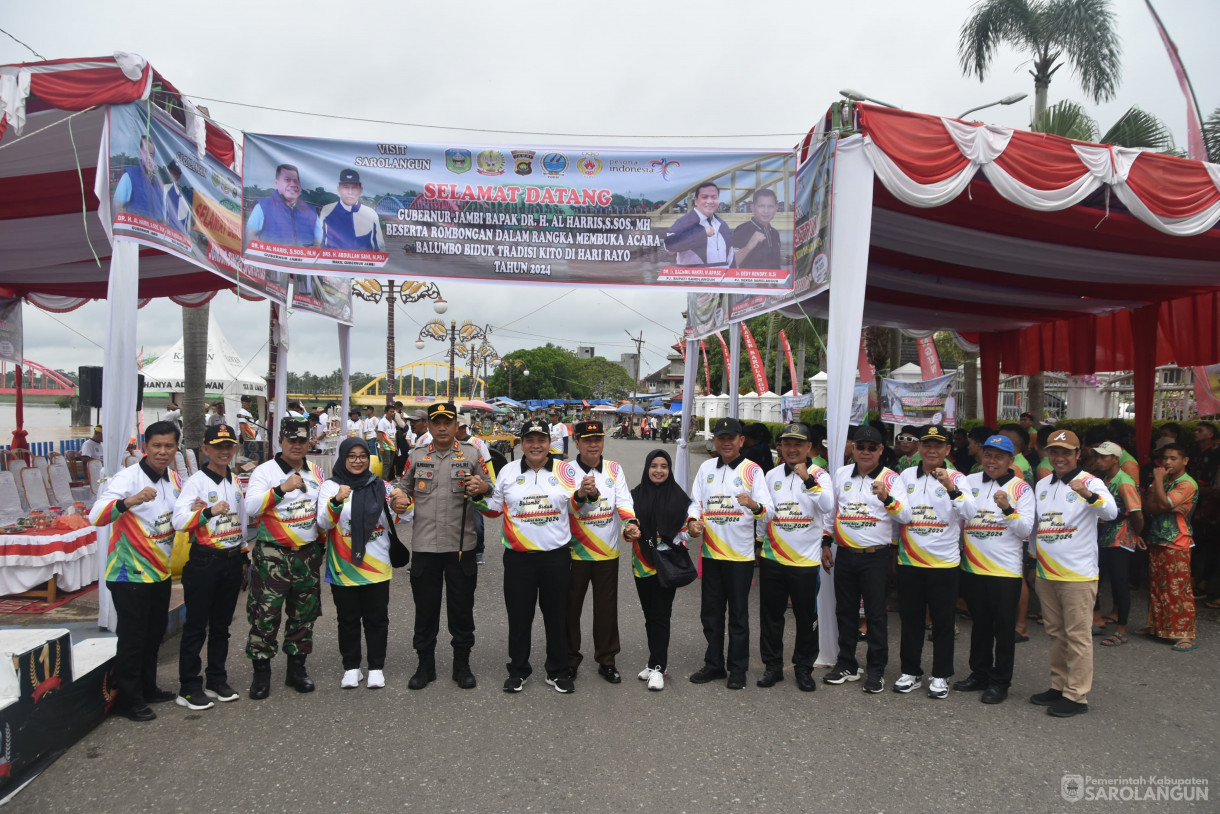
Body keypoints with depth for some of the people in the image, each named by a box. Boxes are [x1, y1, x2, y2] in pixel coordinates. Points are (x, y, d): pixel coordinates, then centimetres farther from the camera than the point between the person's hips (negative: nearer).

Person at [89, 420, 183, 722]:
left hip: (160, 571, 7)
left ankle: (147, 689, 34)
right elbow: (96, 516, -32)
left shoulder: (175, 479, 3)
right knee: (132, 638, 2)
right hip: (131, 574, -7)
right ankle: (129, 700, 16)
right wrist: (128, 501, -50)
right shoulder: (128, 477, -19)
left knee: (154, 633, 18)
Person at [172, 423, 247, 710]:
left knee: (222, 625, 13)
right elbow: (179, 520, -23)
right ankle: (189, 689, 8)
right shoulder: (196, 482, -9)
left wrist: (244, 557, 20)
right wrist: (209, 512, -38)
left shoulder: (236, 482, 11)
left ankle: (216, 681, 24)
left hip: (232, 560, 6)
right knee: (196, 626, 0)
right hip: (204, 561, -6)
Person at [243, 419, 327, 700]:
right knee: (266, 614, -3)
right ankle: (261, 673, 10)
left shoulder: (316, 472, 10)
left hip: (308, 554, 5)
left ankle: (297, 668, 24)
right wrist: (282, 488, -26)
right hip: (272, 555, -5)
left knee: (304, 614, 11)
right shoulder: (265, 471, -5)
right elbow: (251, 508, -18)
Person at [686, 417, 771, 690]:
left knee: (738, 613, 5)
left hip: (740, 553, -4)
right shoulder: (706, 468, 9)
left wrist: (754, 505, -35)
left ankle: (737, 668, 17)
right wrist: (692, 520, -11)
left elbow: (768, 511, -12)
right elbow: (695, 501, 10)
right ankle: (714, 664, 27)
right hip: (711, 552, 4)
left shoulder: (753, 470, -4)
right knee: (710, 612, 13)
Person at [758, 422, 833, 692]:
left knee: (806, 617, 7)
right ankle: (772, 666, 23)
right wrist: (759, 544, 16)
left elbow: (828, 506, -23)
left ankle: (804, 668, 23)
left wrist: (808, 480, -35)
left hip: (806, 560, -3)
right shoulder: (772, 475, 7)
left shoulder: (819, 475, -4)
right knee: (770, 614, 10)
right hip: (772, 558, 4)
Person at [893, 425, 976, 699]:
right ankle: (910, 672, 23)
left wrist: (951, 488, -32)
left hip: (944, 563, -3)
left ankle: (941, 676, 19)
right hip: (908, 561, 3)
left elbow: (970, 512, -18)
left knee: (943, 621, 6)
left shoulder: (955, 478, -4)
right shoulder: (907, 475, 6)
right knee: (910, 618, 11)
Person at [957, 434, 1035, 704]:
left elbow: (1026, 530, -10)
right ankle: (979, 674, 29)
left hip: (1006, 570, -3)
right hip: (972, 567, 4)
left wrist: (1008, 509, -22)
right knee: (979, 623, 16)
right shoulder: (970, 482, 7)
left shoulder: (1021, 489, -2)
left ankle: (1000, 682, 16)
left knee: (1003, 627, 4)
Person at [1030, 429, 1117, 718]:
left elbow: (1111, 512, -26)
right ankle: (1059, 686, 27)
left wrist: (1089, 495, -45)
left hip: (1078, 574, -7)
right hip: (1046, 574, 7)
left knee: (1078, 636, -1)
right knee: (1056, 633, 16)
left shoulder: (1091, 483, -8)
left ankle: (1077, 696, 6)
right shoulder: (1042, 485, 12)